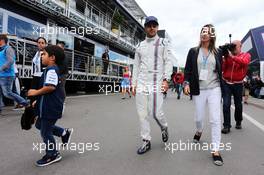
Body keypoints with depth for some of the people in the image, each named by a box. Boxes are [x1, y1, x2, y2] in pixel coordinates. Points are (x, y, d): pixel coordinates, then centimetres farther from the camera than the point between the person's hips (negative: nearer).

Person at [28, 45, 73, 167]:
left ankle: (52, 155, 24)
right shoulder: (54, 69, 14)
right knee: (40, 125, 25)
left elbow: (50, 87, -34)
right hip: (49, 106, 10)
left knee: (45, 132, 5)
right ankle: (64, 133, 29)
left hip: (51, 107, -10)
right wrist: (38, 101, 22)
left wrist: (35, 92, -19)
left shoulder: (51, 70, -19)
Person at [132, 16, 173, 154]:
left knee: (156, 112, -9)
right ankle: (146, 141, 14)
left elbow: (168, 61, 1)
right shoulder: (140, 45, 18)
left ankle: (164, 127, 25)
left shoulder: (163, 43, 10)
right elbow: (136, 66, 17)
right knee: (142, 113, 2)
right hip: (141, 82, 4)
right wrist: (134, 84, 10)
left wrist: (166, 79, -12)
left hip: (156, 82, -3)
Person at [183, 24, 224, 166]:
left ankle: (215, 150, 3)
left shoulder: (218, 52, 6)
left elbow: (220, 70, 10)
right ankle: (199, 132, 44)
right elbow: (188, 69, 3)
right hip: (198, 90, 1)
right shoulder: (193, 51, 5)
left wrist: (222, 87, 9)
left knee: (215, 119, -6)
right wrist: (186, 83, -11)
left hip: (214, 89, 0)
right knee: (199, 118, 9)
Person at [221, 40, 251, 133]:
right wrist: (225, 58, -13)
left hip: (238, 84, 0)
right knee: (226, 104, -8)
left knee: (238, 104, 13)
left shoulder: (246, 55, 2)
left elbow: (244, 62, -23)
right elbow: (222, 69, -2)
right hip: (226, 83, 0)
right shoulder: (228, 55, 5)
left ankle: (238, 122, 34)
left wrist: (232, 56, -28)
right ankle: (227, 125, -2)